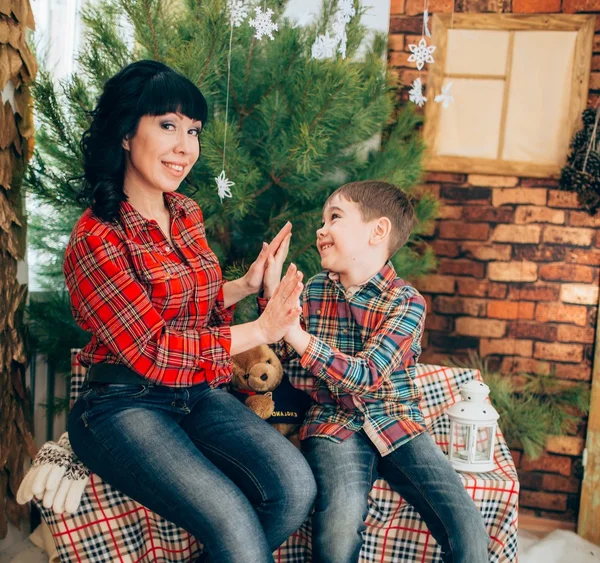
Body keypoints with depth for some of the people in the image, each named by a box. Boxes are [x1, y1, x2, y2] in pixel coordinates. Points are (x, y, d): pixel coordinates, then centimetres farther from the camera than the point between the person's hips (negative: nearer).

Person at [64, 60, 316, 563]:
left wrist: (247, 285, 3)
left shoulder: (187, 213, 8)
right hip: (126, 404, -6)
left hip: (200, 392, 7)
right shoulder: (96, 240, -15)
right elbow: (153, 352, -16)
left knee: (296, 485, -18)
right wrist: (261, 330, -14)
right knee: (234, 523, -26)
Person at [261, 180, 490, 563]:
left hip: (397, 425, -1)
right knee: (339, 530, -27)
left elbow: (366, 376, -18)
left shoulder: (406, 301, -8)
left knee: (470, 532, -17)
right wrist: (272, 293, 1)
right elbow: (291, 367, 9)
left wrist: (295, 331, -25)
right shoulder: (315, 291, 6)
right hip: (334, 426, 1)